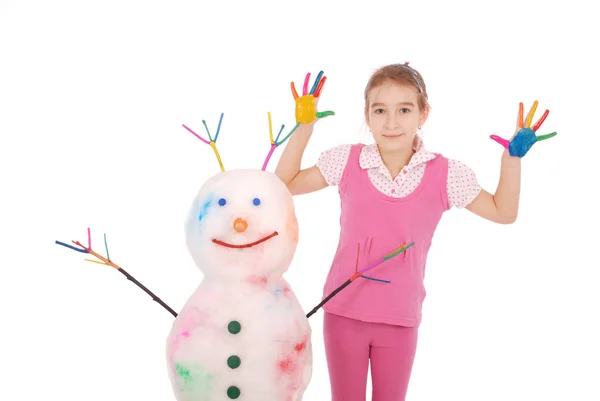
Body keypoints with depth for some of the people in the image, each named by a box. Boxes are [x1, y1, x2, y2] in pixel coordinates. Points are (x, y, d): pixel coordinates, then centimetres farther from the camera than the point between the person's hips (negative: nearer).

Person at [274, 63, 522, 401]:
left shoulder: (444, 174, -8)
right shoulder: (346, 162, -7)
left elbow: (503, 212, 3)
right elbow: (285, 185, 2)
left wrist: (512, 156, -8)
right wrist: (304, 127, -5)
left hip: (400, 320, 0)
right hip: (343, 312, 0)